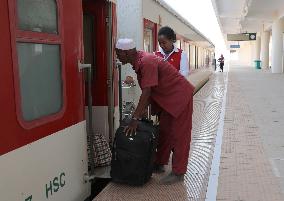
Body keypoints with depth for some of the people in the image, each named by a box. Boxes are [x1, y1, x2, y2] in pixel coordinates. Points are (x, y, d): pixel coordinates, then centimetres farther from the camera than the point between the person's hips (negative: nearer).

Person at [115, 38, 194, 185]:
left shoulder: (147, 62, -28)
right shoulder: (138, 62, 1)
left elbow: (146, 93, -32)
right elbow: (147, 92, 6)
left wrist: (135, 119, -31)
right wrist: (141, 113, 6)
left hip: (180, 95, -9)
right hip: (168, 97, 10)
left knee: (179, 134, -2)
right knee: (164, 131, 17)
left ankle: (178, 173, 8)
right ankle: (160, 164, 30)